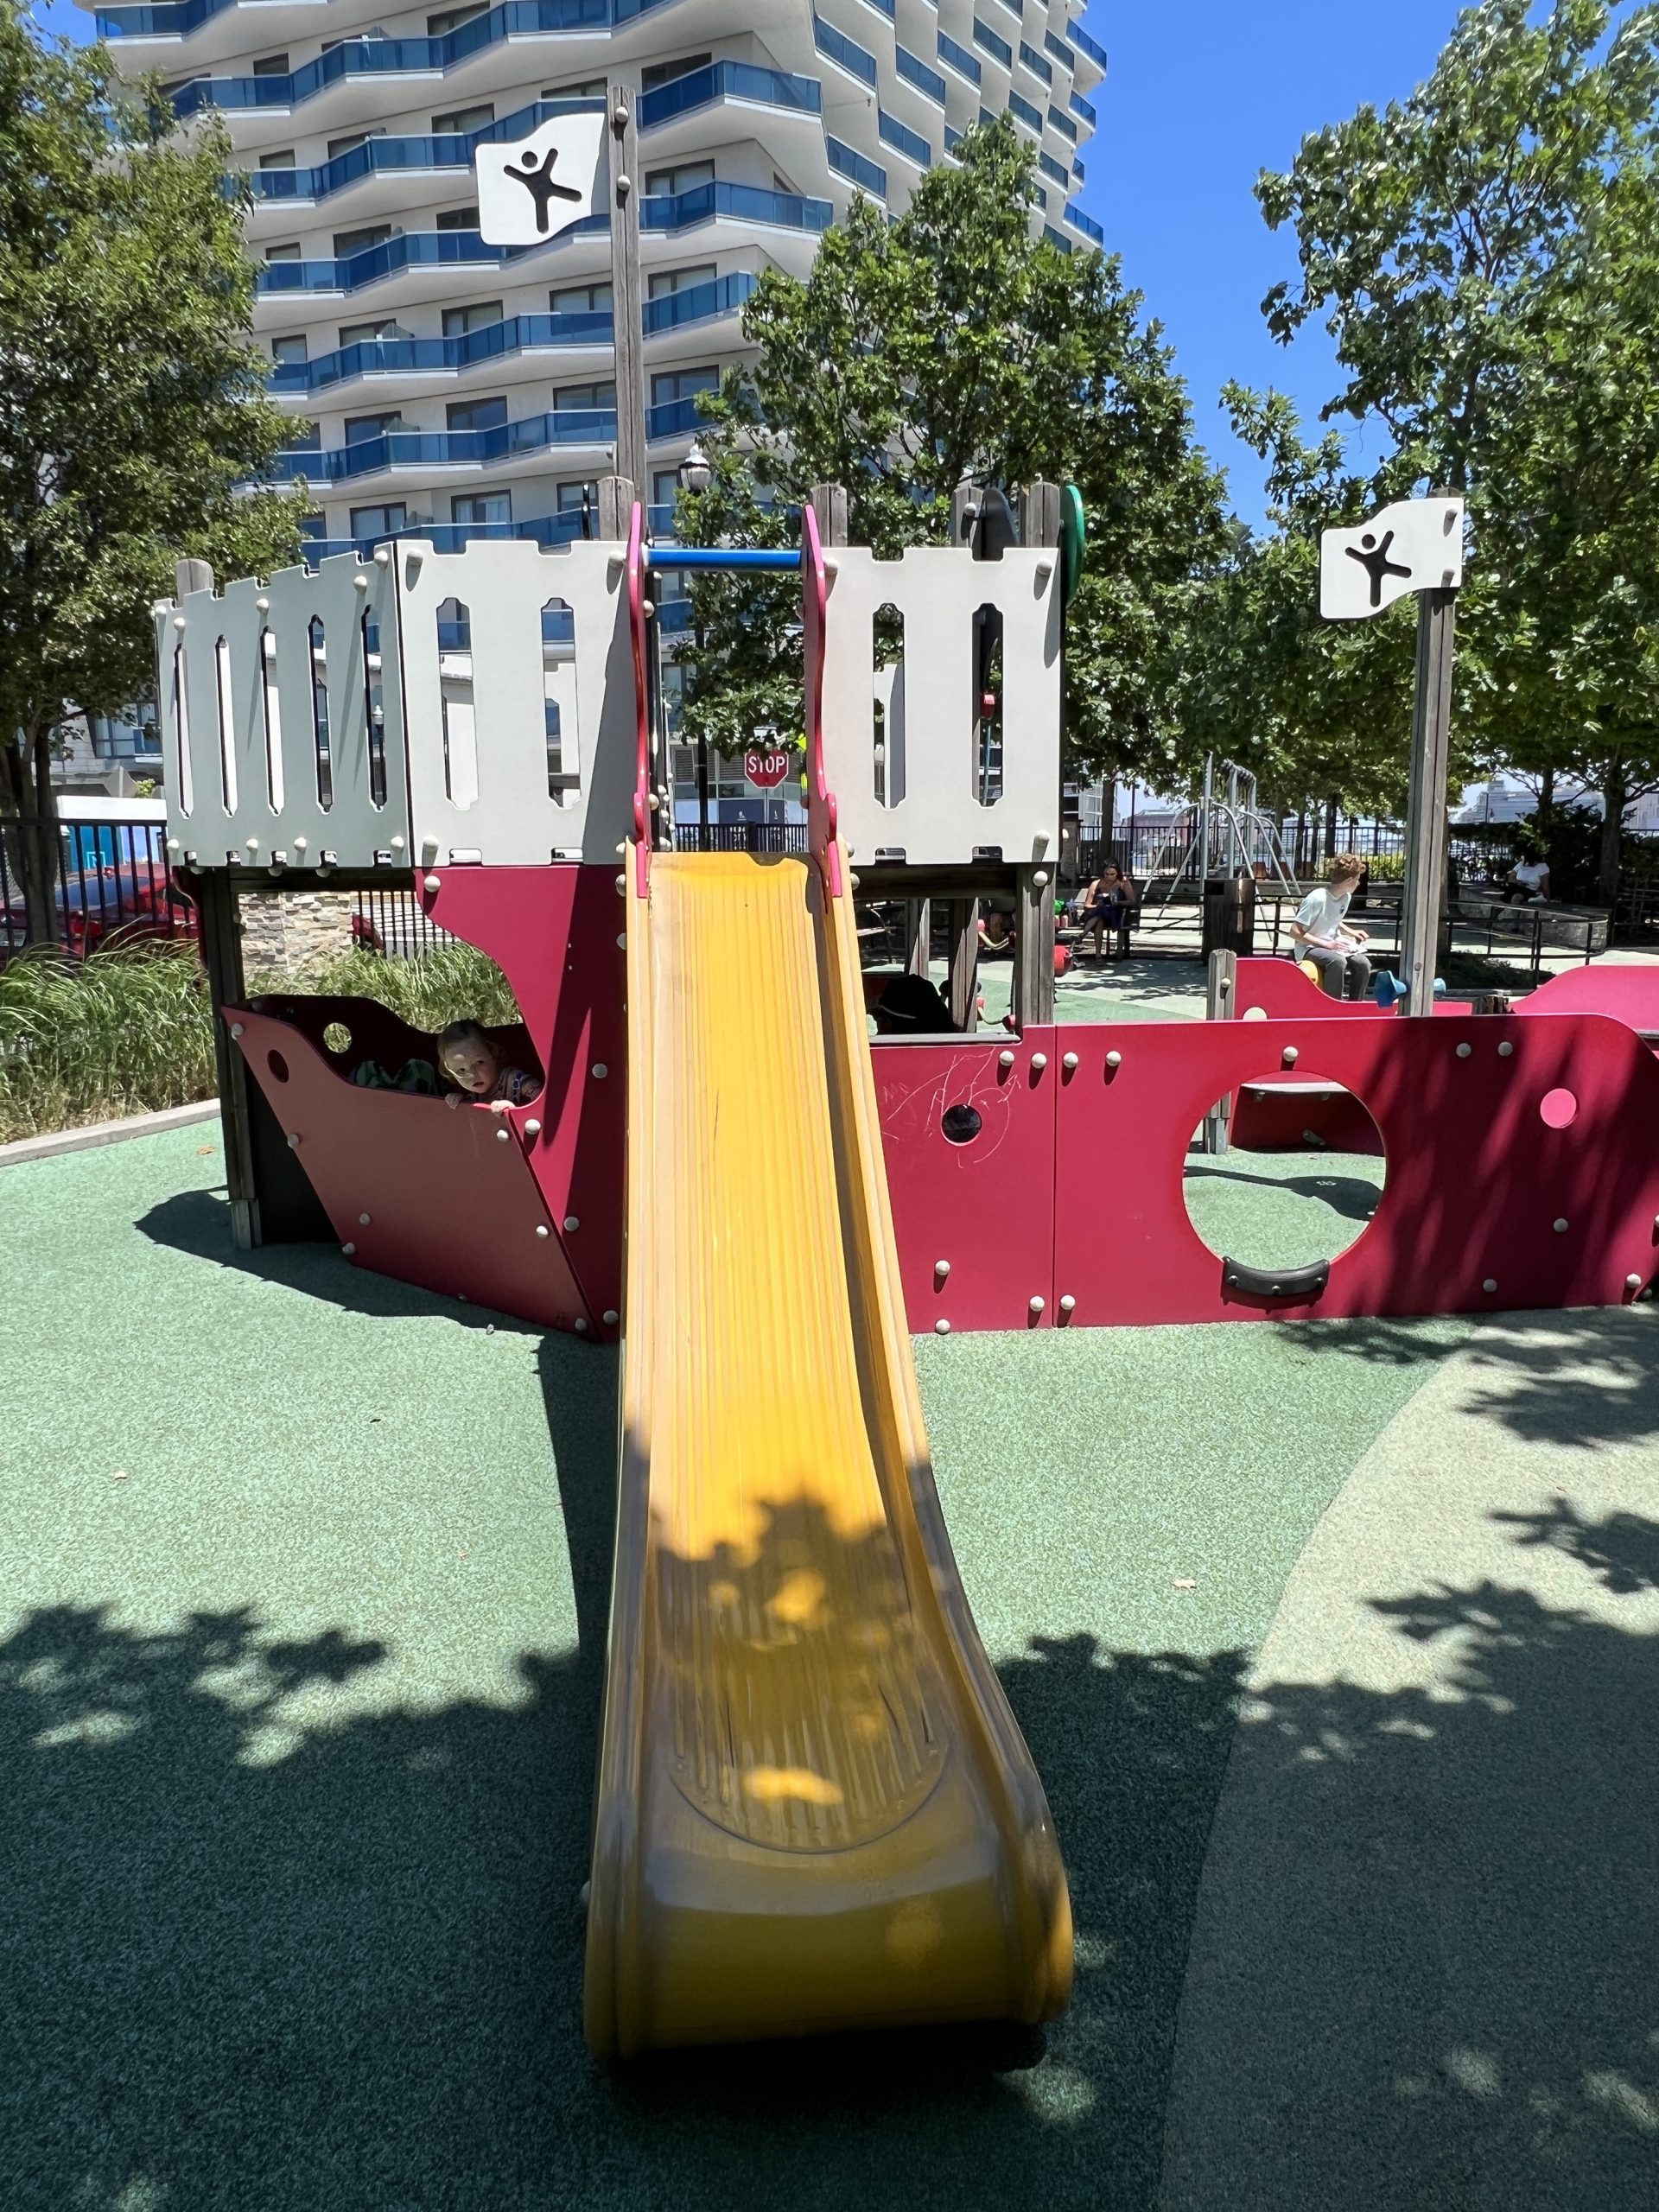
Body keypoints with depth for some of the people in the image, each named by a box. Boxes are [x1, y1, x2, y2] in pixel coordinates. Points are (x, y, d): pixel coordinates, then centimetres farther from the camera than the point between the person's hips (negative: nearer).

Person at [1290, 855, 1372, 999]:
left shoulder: (1346, 896, 3)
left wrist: (1351, 932, 4)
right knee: (1338, 961, -36)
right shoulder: (1317, 898, -21)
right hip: (1309, 949, -7)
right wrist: (1327, 944, -23)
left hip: (1333, 946, 7)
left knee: (1363, 964, -19)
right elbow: (1295, 931, -21)